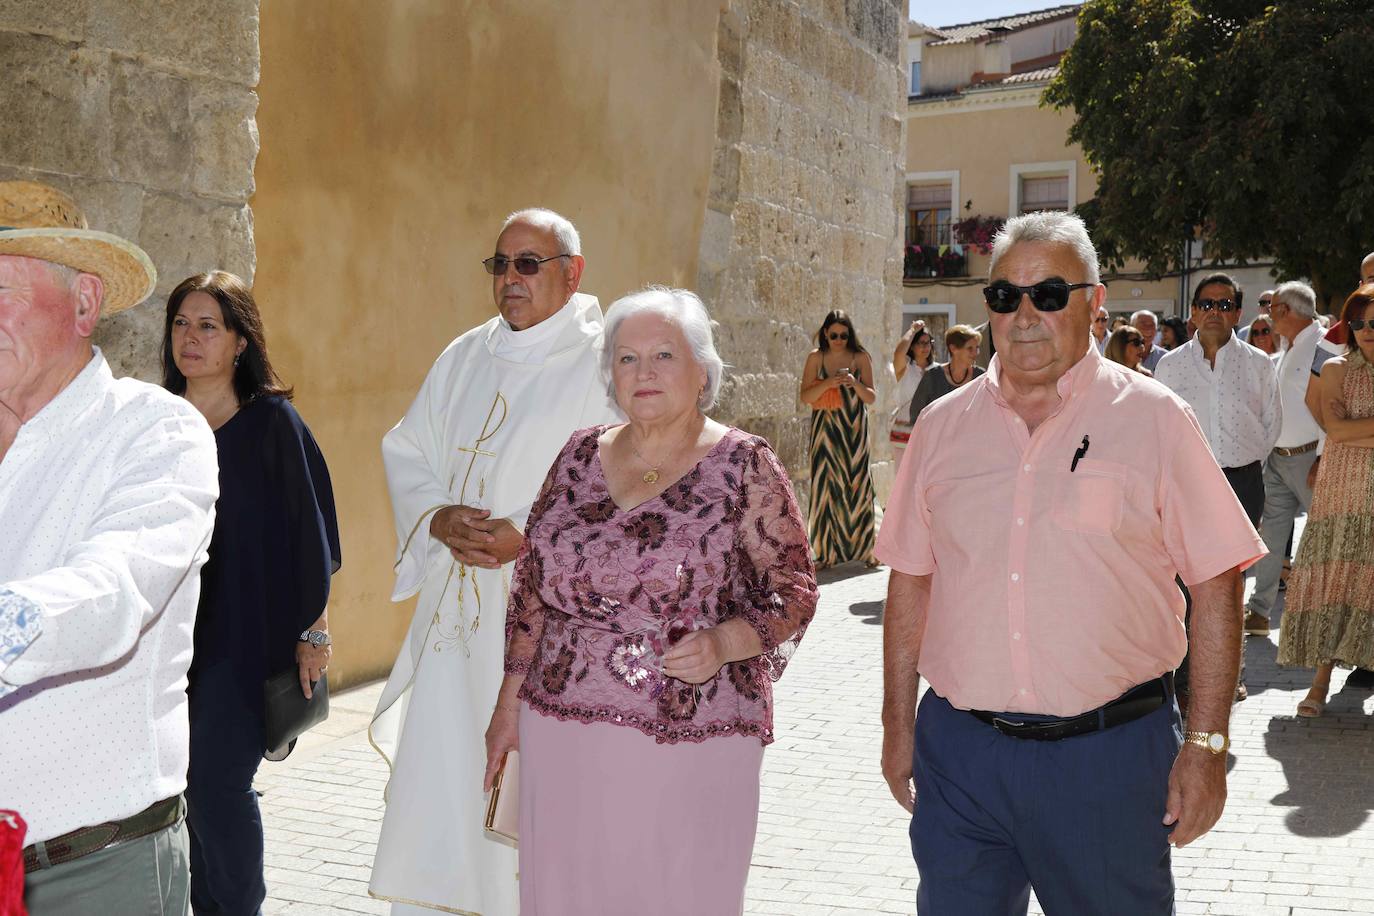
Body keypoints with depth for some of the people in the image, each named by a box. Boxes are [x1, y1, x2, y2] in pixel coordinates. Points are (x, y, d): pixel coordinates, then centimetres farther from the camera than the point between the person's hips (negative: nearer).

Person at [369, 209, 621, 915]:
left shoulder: (602, 364, -4)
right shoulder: (464, 358, 15)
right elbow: (405, 450, 14)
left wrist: (530, 536, -18)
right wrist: (439, 518, -5)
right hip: (456, 613, 5)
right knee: (438, 780, 6)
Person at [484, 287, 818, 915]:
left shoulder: (745, 468, -3)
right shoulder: (581, 455, 8)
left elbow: (793, 592, -2)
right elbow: (533, 586, 12)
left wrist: (725, 641, -20)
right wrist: (509, 704, 12)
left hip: (691, 740, -3)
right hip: (563, 729, 4)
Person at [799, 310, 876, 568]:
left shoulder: (860, 357, 2)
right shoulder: (816, 358, 1)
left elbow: (871, 398, 3)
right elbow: (805, 396, -3)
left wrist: (856, 383, -16)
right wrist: (828, 383, -18)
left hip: (854, 431, 0)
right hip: (826, 431, 0)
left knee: (857, 485, 0)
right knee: (826, 486, -3)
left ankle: (862, 549, 8)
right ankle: (827, 553, 2)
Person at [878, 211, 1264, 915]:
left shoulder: (1155, 419, -2)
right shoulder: (943, 426, 6)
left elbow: (1214, 588, -2)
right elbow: (910, 581, 11)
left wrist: (1206, 744, -7)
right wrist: (897, 725, 10)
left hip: (1110, 754, -2)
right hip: (959, 751, 3)